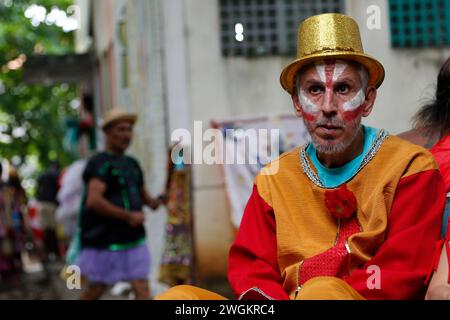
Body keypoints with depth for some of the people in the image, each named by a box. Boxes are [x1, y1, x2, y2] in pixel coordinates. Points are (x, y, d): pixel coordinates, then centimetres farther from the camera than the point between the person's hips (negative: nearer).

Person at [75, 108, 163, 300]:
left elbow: (142, 193, 25)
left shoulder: (132, 164, 11)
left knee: (142, 289, -4)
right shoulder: (100, 163, -13)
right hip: (106, 241, -6)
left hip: (133, 239, 6)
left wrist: (151, 202, 1)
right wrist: (129, 216, -24)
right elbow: (93, 201, -27)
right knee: (96, 290, 10)